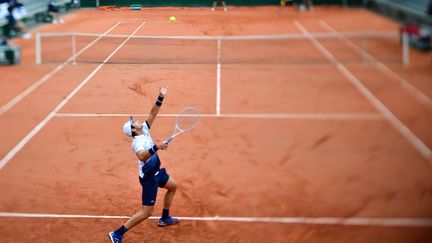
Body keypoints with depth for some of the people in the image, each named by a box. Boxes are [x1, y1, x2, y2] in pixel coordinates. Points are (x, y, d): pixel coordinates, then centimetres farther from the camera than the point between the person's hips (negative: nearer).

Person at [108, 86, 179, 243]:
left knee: (173, 186, 30)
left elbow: (153, 114, 0)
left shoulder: (144, 130, -2)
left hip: (156, 171, 10)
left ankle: (164, 218, 42)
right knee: (146, 212, -7)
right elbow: (142, 156, -48)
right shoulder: (137, 142, -28)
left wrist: (161, 98, -10)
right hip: (149, 178, -10)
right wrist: (156, 147, -59)